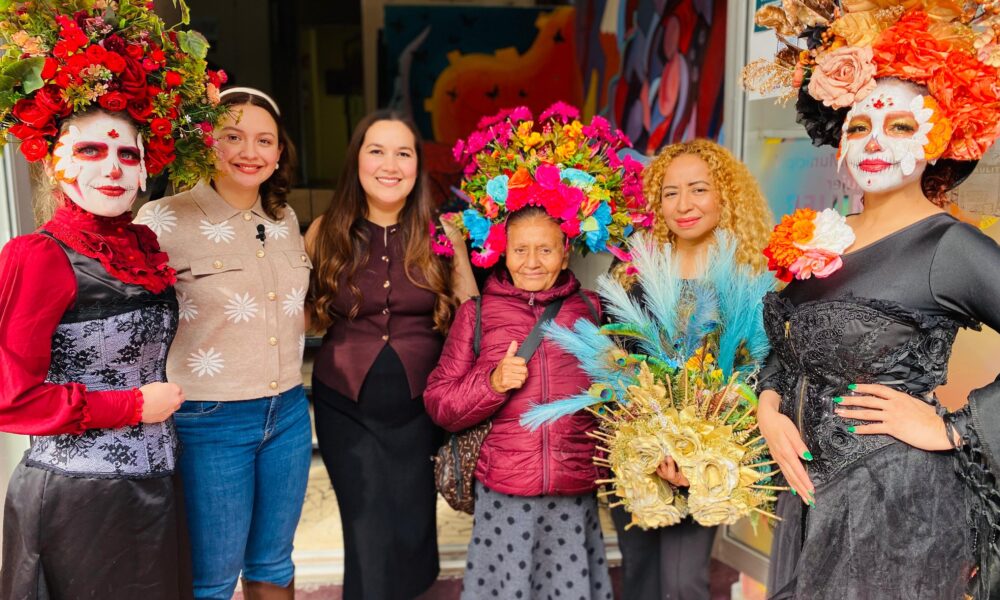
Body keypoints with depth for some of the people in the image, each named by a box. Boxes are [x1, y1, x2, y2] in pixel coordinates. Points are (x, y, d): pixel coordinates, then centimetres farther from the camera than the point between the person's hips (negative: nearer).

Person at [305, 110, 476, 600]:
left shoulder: (440, 234, -2)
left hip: (421, 407, 1)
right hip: (346, 407, 0)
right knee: (369, 540, 3)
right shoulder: (326, 232, -1)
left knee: (414, 533, 10)